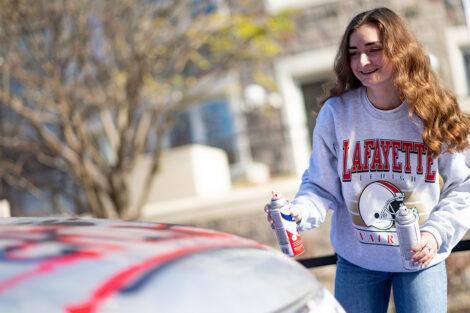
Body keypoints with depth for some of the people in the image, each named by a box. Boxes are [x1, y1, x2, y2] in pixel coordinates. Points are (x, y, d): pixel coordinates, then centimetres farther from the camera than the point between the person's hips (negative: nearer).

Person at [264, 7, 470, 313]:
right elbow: (321, 185, -3)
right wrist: (299, 212, -24)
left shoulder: (434, 113, -8)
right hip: (356, 262, 1)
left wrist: (436, 233, -19)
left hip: (422, 261, -1)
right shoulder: (335, 113, -7)